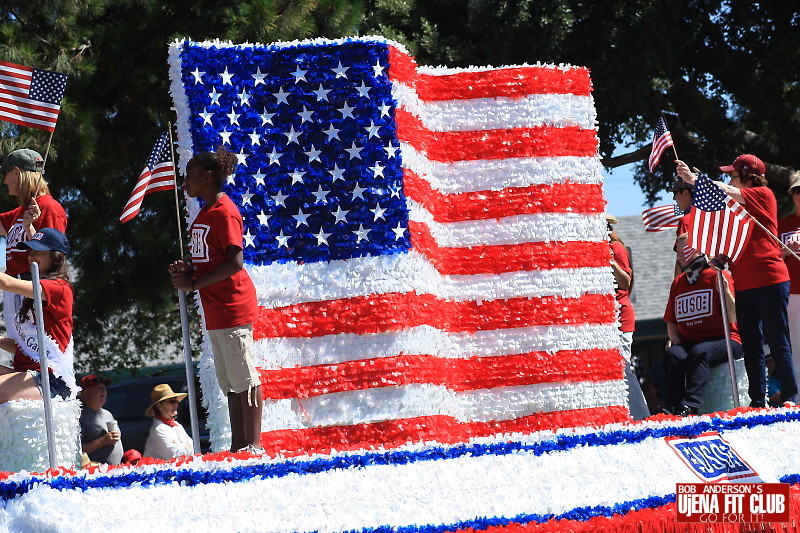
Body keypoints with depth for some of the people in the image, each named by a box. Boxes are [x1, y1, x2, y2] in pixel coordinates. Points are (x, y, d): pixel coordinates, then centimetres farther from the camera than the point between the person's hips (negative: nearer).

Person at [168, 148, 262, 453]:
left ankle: (253, 445, -8)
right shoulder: (205, 213, 17)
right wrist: (187, 271, 5)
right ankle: (238, 446, 13)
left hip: (232, 307, -10)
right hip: (215, 310, 10)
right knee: (230, 382, 11)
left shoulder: (224, 212, -13)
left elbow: (234, 262, -21)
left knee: (243, 378, -8)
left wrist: (194, 284, -18)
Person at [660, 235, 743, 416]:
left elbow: (734, 318, -9)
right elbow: (670, 320, 24)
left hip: (723, 340, -5)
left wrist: (725, 291, -23)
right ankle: (671, 406, -36)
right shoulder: (678, 283, 20)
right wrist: (674, 340, 5)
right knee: (672, 354, -29)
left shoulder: (718, 277, 0)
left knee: (699, 352, -37)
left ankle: (690, 406, -48)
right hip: (688, 342, 5)